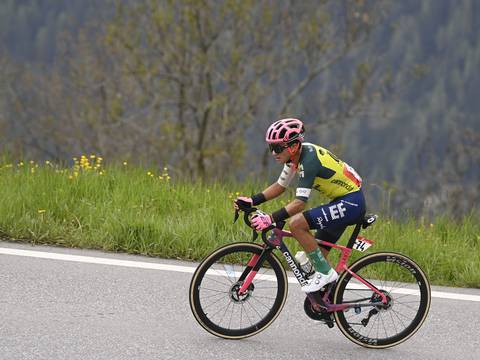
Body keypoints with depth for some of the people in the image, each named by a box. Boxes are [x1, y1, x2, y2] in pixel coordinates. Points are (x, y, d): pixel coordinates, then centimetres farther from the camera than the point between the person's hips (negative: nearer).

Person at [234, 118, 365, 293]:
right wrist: (252, 201, 3)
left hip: (351, 202, -10)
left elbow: (300, 202, -30)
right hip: (341, 201, 10)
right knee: (318, 253, 10)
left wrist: (271, 219, -36)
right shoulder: (296, 154, 2)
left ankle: (325, 272, -11)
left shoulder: (308, 160, -24)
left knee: (296, 224, -20)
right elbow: (280, 185, 13)